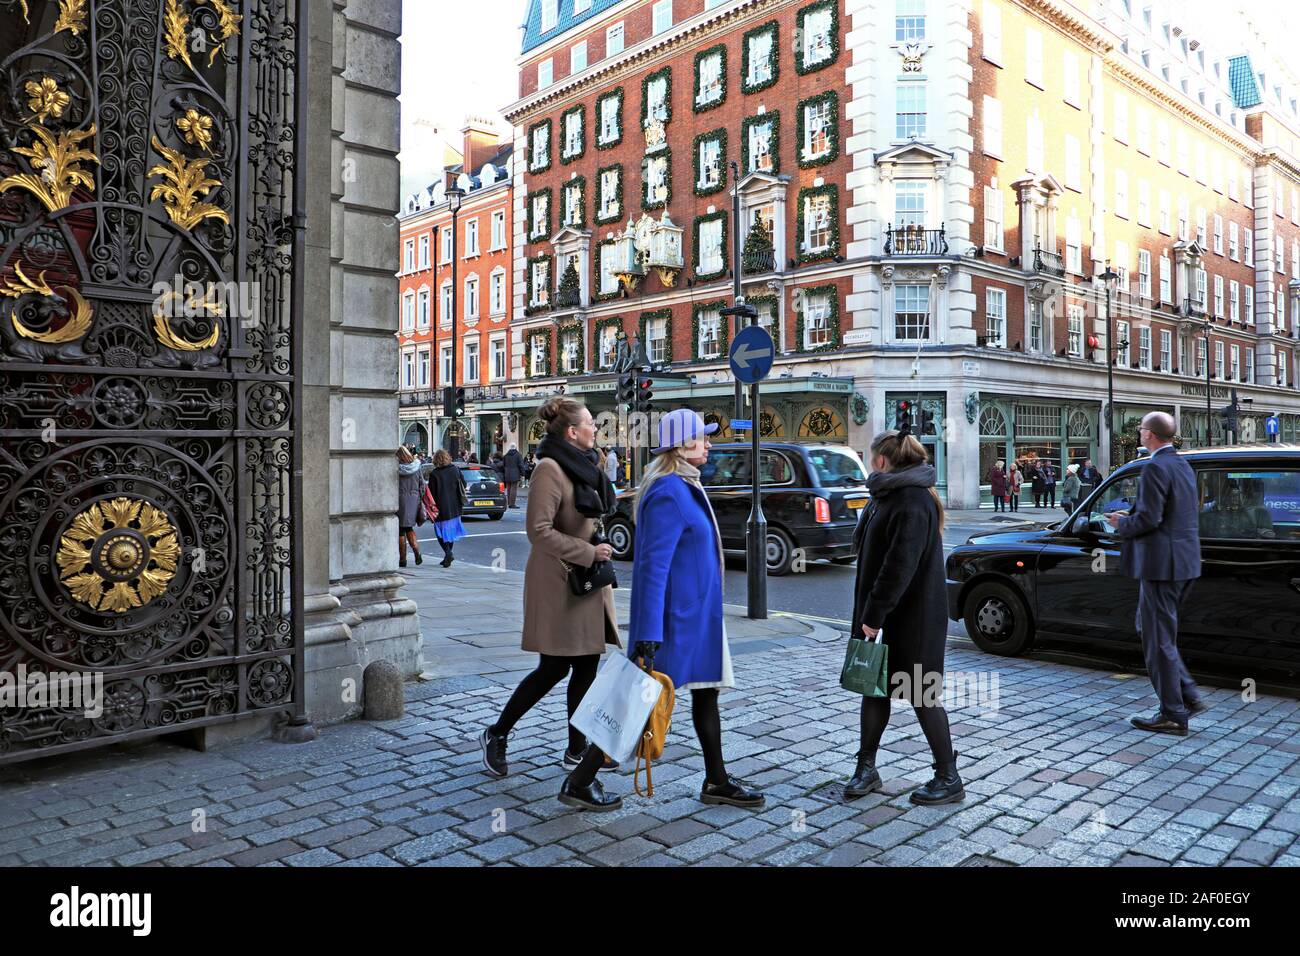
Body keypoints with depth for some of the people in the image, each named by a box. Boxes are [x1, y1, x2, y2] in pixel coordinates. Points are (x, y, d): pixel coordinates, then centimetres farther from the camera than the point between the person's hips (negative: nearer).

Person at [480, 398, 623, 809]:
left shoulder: (585, 466, 13)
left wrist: (599, 551, 15)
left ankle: (578, 750, 22)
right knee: (554, 668, -2)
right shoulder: (550, 469, -16)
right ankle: (496, 734, 16)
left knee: (587, 665, 10)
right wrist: (588, 552, -19)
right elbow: (539, 530, -22)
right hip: (558, 582, -9)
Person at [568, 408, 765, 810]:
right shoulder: (669, 493, -21)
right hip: (674, 617, -10)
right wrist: (649, 634, -27)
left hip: (696, 615, 10)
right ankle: (581, 778, 12)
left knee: (706, 691, 15)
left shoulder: (684, 488, 11)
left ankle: (716, 782, 27)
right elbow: (653, 565, -25)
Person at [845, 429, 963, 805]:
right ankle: (867, 768, 24)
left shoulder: (912, 501, -20)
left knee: (922, 695, 1)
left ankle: (949, 778, 16)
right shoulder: (889, 496, 12)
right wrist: (869, 614, 13)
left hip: (912, 619, -9)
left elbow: (899, 566, -27)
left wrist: (874, 614, -24)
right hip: (883, 617, 9)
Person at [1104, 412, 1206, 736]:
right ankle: (1188, 695, 21)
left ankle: (1173, 715, 7)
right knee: (1150, 629, 21)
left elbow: (1148, 518, -22)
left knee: (1159, 638, 0)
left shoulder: (1155, 468, -17)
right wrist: (1130, 518, 16)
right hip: (1183, 561, 10)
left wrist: (1122, 524, -3)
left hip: (1161, 563, -10)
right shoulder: (1183, 465, 14)